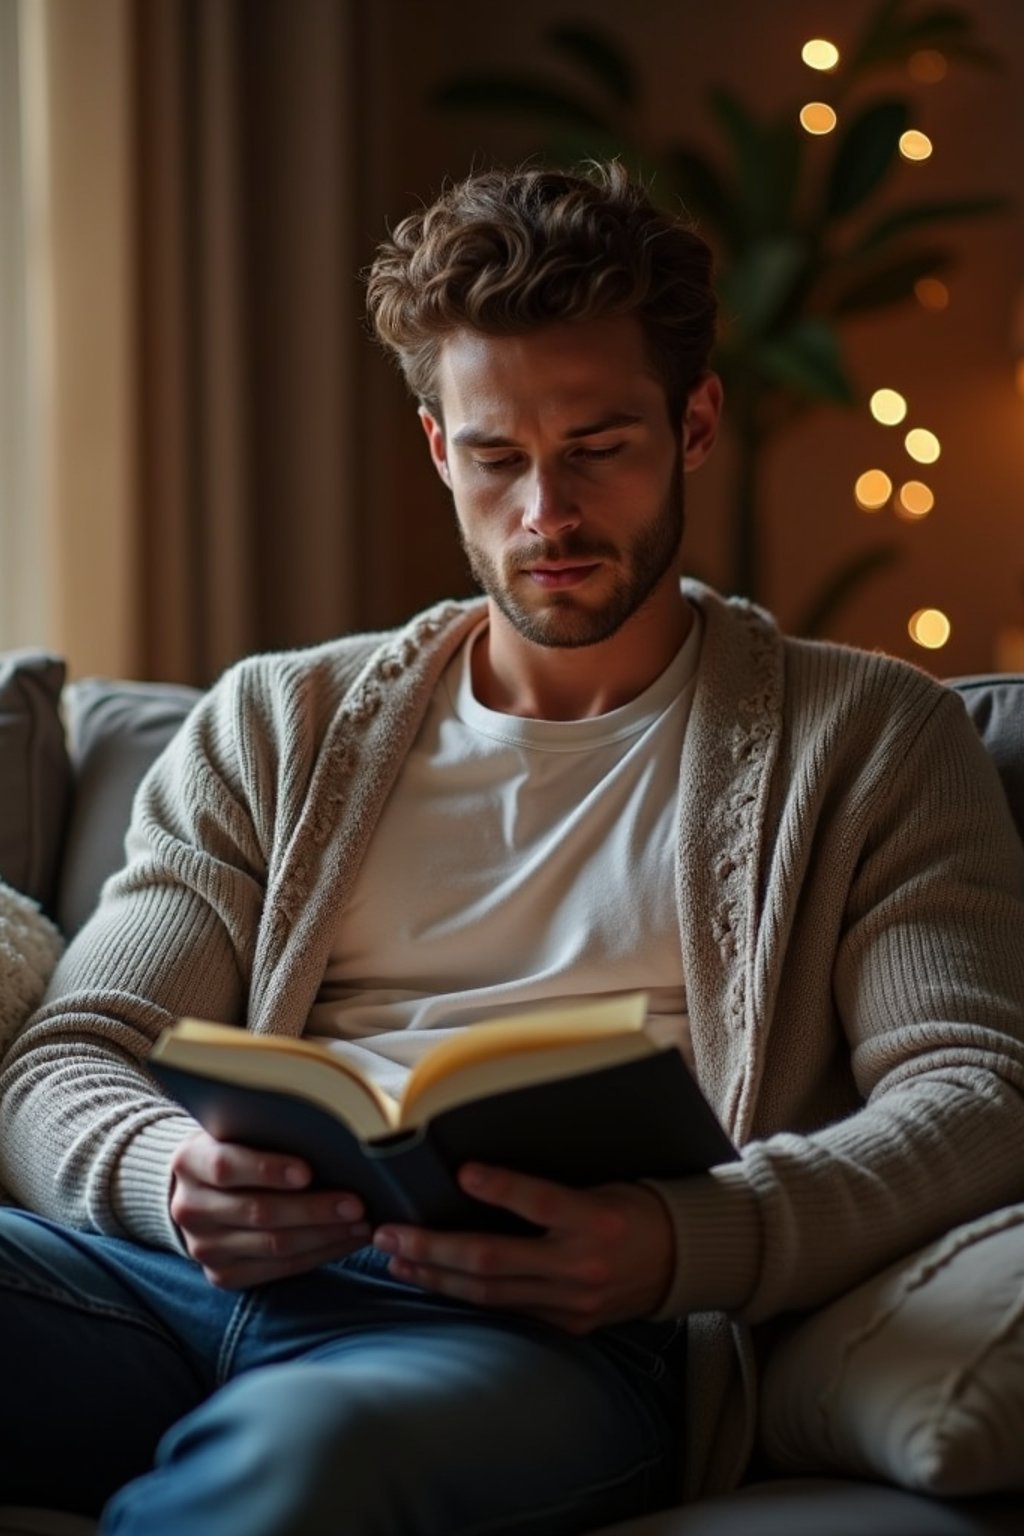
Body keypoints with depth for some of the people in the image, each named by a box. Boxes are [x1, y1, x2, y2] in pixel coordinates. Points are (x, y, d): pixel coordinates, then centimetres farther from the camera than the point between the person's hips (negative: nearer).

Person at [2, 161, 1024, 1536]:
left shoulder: (869, 739, 16)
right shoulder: (279, 725, 24)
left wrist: (685, 1242, -19)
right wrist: (174, 1177, -10)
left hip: (554, 1327, -2)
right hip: (189, 1276, 3)